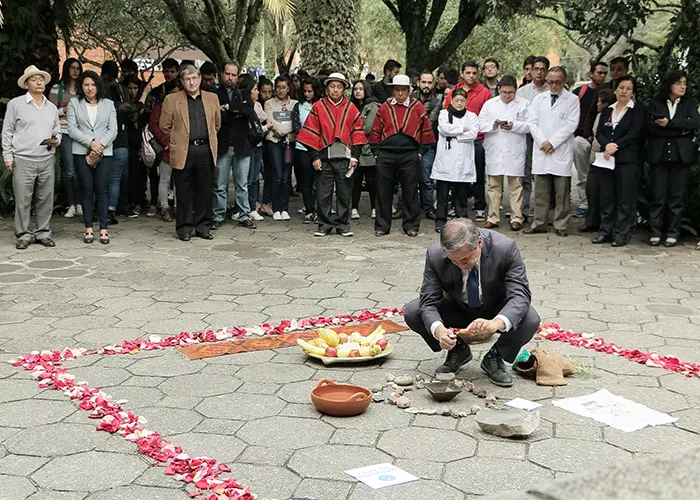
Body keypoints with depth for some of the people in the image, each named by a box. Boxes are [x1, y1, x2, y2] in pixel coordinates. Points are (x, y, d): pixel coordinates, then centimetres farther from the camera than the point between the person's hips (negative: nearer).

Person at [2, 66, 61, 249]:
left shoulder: (52, 107, 15)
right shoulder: (16, 104, 2)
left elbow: (57, 131, 22)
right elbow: (7, 132, 2)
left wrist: (56, 140, -1)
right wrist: (7, 155, -5)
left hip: (47, 160, 4)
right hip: (23, 160, -4)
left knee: (45, 199, 5)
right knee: (22, 200, -2)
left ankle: (43, 233, 15)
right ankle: (24, 234, 7)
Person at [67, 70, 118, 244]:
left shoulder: (108, 104, 12)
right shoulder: (74, 103, 8)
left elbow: (113, 129, 4)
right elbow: (72, 129, -1)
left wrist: (101, 145, -11)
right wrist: (91, 142, -12)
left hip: (104, 152, 0)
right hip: (82, 152, 0)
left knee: (102, 190, -3)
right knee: (87, 191, 1)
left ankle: (104, 229, 1)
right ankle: (88, 229, 7)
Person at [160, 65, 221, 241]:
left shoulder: (212, 98, 11)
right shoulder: (172, 100, 3)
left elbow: (217, 123, 20)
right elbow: (165, 126, 6)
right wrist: (178, 141, 9)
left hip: (206, 151, 2)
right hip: (183, 152, -2)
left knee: (205, 191, 6)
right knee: (184, 193, 2)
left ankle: (203, 227, 16)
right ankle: (184, 228, 11)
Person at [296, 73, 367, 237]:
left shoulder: (351, 108, 8)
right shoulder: (318, 107, 3)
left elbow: (357, 133, 7)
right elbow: (310, 133, 2)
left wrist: (354, 156, 0)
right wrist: (314, 157, -4)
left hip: (344, 157, 1)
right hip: (324, 157, -1)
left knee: (344, 194, 6)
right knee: (323, 194, 2)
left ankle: (343, 225, 16)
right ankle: (324, 225, 12)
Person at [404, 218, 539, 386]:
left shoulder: (505, 248, -30)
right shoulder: (435, 255, -25)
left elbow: (520, 295, -34)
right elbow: (428, 301, -23)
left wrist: (497, 322, -54)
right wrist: (438, 330, -46)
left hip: (496, 312, -1)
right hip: (457, 309, 2)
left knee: (530, 320, -31)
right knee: (411, 312, -21)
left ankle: (494, 358, -1)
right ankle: (458, 350, 4)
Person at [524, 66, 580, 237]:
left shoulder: (572, 100, 3)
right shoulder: (539, 99, 13)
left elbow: (571, 125, -5)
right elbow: (532, 122, 6)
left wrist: (552, 142, -11)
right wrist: (543, 142, -7)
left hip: (562, 152, -3)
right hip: (541, 152, 3)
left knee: (562, 192, -1)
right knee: (541, 191, 6)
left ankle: (561, 225, 6)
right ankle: (539, 223, 13)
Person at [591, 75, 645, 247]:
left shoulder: (637, 110, 1)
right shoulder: (607, 111, 16)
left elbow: (634, 133, -9)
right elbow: (599, 132, 7)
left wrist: (615, 146, -16)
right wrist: (607, 145, -13)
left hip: (627, 160, -5)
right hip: (606, 159, 5)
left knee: (625, 198, -3)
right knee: (606, 197, 7)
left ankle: (622, 234, 2)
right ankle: (605, 231, 14)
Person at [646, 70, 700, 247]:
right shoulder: (655, 103, 7)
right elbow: (650, 126, -7)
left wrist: (669, 123, -14)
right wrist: (679, 131, -10)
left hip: (681, 155, 1)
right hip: (659, 154, -1)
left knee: (677, 196, 2)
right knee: (658, 196, -1)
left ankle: (673, 233, 9)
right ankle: (656, 232, 6)